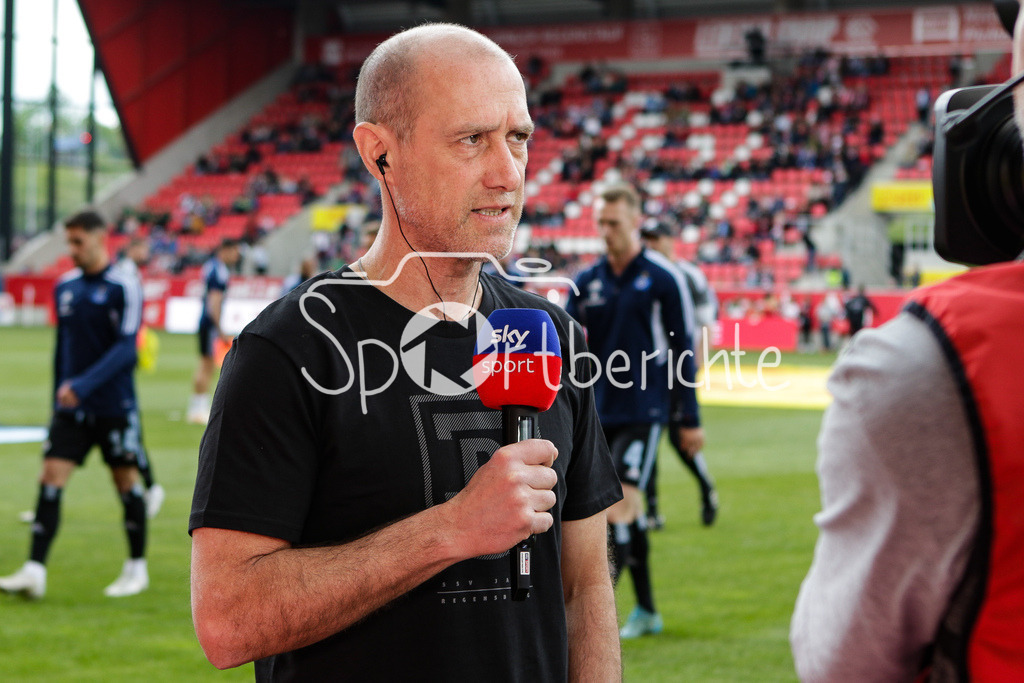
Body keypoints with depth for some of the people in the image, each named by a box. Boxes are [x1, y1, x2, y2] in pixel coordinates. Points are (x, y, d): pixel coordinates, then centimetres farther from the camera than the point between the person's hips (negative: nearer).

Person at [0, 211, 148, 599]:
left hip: (115, 407, -5)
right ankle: (34, 571, -11)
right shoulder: (65, 287, 9)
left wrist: (83, 385, -27)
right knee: (51, 479, -6)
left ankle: (137, 568, 19)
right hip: (71, 408, 5)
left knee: (127, 481, 5)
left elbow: (125, 347, -18)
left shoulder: (123, 288, -10)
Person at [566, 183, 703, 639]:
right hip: (599, 412, 5)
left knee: (619, 500, -16)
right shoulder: (586, 282, 8)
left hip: (644, 410, -5)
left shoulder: (663, 278, -3)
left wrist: (689, 419, -1)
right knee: (627, 505, 11)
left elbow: (683, 350, -1)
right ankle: (646, 611, 22)